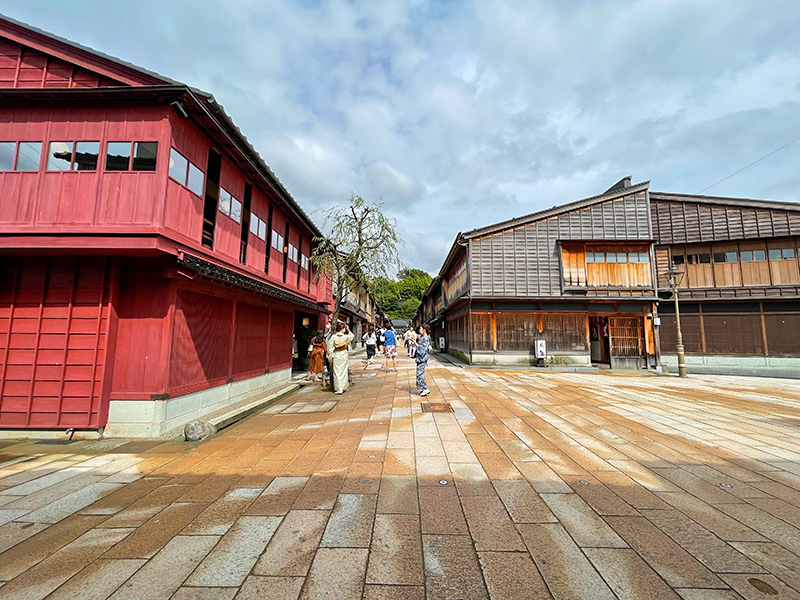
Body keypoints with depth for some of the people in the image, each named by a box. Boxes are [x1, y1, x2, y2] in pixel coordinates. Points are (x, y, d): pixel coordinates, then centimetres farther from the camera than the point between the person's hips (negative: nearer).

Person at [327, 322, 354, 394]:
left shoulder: (333, 337, -8)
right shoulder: (346, 336, -7)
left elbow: (330, 347, -6)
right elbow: (352, 336, 14)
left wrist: (330, 356, 2)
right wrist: (348, 330, 9)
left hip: (336, 356, -1)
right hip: (344, 355, 1)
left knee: (337, 372, 4)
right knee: (343, 371, 13)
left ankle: (338, 389, 4)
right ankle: (343, 387, 19)